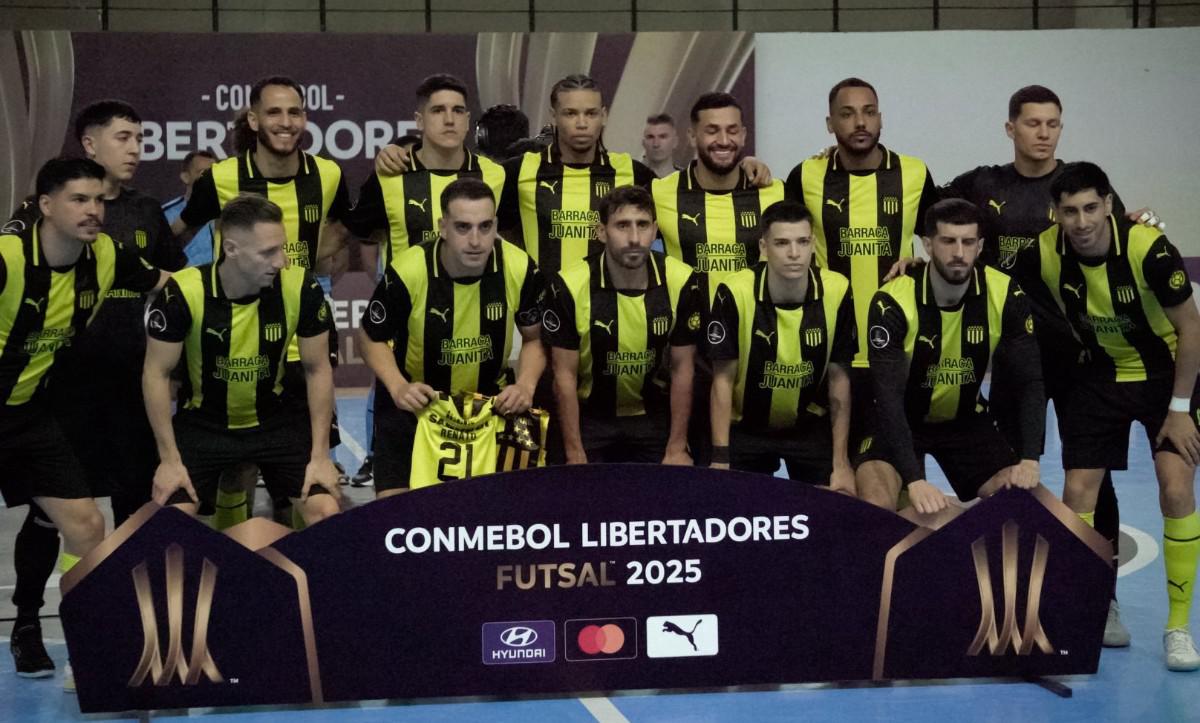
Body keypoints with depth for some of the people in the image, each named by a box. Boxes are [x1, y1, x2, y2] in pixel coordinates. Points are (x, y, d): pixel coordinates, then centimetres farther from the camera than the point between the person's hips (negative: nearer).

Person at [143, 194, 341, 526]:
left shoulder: (301, 288, -20)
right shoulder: (183, 293, -24)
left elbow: (317, 369, -6)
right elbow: (157, 374, -12)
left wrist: (320, 455, -8)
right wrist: (170, 459, -12)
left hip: (275, 419, 1)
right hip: (202, 422, -1)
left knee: (326, 513, -13)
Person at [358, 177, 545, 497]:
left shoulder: (520, 268, -20)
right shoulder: (407, 271, -26)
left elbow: (534, 337, -2)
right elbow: (371, 337, -8)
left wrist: (526, 386, -19)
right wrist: (398, 387, -24)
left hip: (492, 399, 2)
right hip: (415, 400, -2)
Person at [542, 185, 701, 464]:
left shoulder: (681, 282, -14)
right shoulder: (569, 286, -19)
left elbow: (682, 369, -6)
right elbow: (565, 376, -12)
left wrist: (677, 449, -6)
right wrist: (575, 456, -12)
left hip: (654, 416, 1)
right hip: (590, 415, -1)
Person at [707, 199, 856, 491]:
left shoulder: (836, 291, -16)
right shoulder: (735, 292, -21)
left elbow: (838, 379, -7)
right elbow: (723, 380, -13)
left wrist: (841, 462, -7)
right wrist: (720, 458, -16)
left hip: (811, 425, 1)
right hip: (746, 425, -1)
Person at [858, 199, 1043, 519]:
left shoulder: (1005, 296, -17)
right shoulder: (892, 303, -27)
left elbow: (1030, 382, -13)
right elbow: (888, 397, -31)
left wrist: (1029, 460, -27)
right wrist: (915, 480, -40)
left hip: (966, 420, 3)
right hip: (899, 420, -3)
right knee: (875, 508, -25)